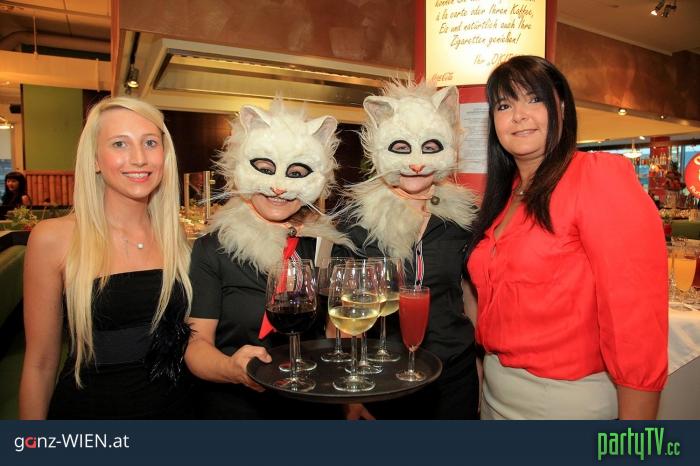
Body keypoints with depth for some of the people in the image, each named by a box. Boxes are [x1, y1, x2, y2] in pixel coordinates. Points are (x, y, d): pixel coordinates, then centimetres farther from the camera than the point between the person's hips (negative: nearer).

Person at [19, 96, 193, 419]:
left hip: (172, 406, 3)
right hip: (88, 410, -3)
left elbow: (186, 335, 7)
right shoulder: (53, 238, -14)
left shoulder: (174, 234, -4)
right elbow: (40, 363, -8)